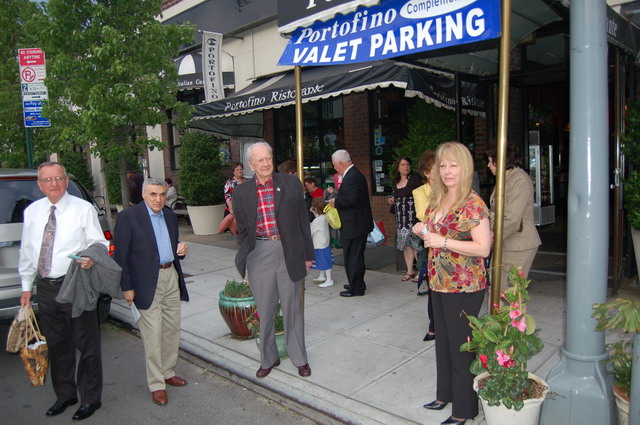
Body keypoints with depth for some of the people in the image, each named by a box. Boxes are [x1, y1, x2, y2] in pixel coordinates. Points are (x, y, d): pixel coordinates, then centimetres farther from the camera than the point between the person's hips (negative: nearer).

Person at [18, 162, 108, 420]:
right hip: (45, 288, 5)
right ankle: (65, 395, 37)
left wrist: (92, 258, -28)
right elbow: (27, 252, 14)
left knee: (86, 344, 4)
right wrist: (26, 287, 14)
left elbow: (99, 242, -5)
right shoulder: (32, 212, 9)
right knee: (56, 345, 18)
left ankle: (91, 399, 22)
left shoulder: (83, 209, -5)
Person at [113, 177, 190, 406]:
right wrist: (127, 287, -10)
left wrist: (180, 250, -1)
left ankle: (168, 372, 30)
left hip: (171, 277, 6)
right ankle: (156, 385, 12)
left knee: (172, 330, 14)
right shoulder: (128, 217, -8)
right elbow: (120, 255, -8)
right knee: (153, 335, -1)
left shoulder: (170, 215, 10)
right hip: (147, 282, -6)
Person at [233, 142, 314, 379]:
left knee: (292, 308, 10)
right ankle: (268, 358, 31)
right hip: (260, 254, 1)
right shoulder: (242, 193, 2)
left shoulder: (290, 183, 0)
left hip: (289, 252, -1)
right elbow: (242, 230, 9)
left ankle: (299, 358, 28)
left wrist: (307, 254, 3)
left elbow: (303, 220, 3)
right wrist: (244, 262, 6)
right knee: (265, 310, 12)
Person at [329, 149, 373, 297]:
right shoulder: (354, 174, 14)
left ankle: (356, 288, 10)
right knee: (356, 256, 21)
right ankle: (357, 284, 34)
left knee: (352, 257, -1)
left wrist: (335, 202, -13)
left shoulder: (352, 176, -19)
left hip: (354, 225, -11)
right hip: (359, 224, 11)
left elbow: (351, 199, -28)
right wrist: (337, 199, 9)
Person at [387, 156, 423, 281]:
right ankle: (410, 271, 19)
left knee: (416, 242, -7)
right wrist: (391, 200, 7)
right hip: (400, 217, 6)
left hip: (413, 215, -6)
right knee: (405, 243, 9)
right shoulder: (396, 182, 13)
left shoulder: (415, 178, -4)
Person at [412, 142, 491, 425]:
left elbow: (483, 248, -21)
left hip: (464, 288, -8)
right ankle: (446, 394, 39)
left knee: (461, 346, 5)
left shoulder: (473, 203, -16)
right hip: (439, 284, 8)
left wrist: (442, 242, -25)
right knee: (443, 342, 20)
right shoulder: (437, 201, 8)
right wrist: (423, 232, 0)